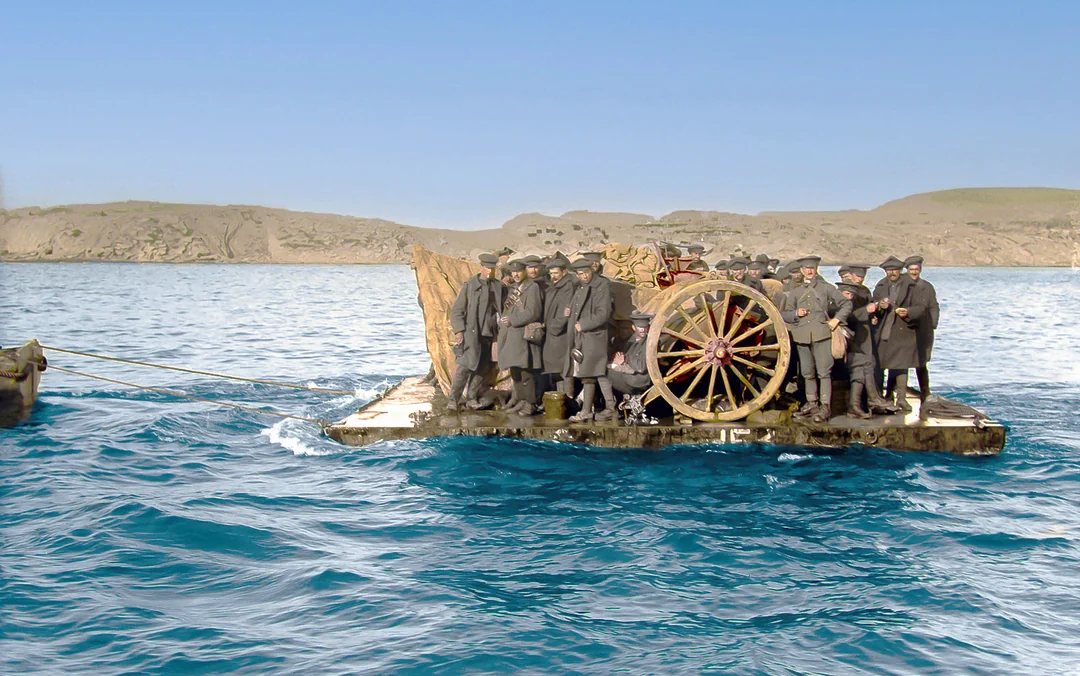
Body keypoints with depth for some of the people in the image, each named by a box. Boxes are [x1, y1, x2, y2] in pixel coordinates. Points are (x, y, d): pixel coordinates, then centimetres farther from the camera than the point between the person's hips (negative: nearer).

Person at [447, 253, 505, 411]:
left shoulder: (499, 287, 8)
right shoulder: (469, 285, 1)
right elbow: (456, 310, 1)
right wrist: (458, 330, -9)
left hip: (488, 334, 4)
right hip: (470, 332, -4)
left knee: (483, 368, 5)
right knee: (465, 365, -12)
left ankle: (471, 398, 18)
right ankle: (453, 399, -8)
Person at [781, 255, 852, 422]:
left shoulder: (826, 288, 11)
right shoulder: (795, 292, 19)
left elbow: (846, 304, 13)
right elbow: (784, 313, 16)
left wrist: (836, 319, 0)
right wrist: (796, 313, -4)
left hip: (821, 333, -4)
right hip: (802, 336, 4)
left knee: (824, 371, -9)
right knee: (807, 373, 8)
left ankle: (825, 407, -10)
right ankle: (812, 404, 16)